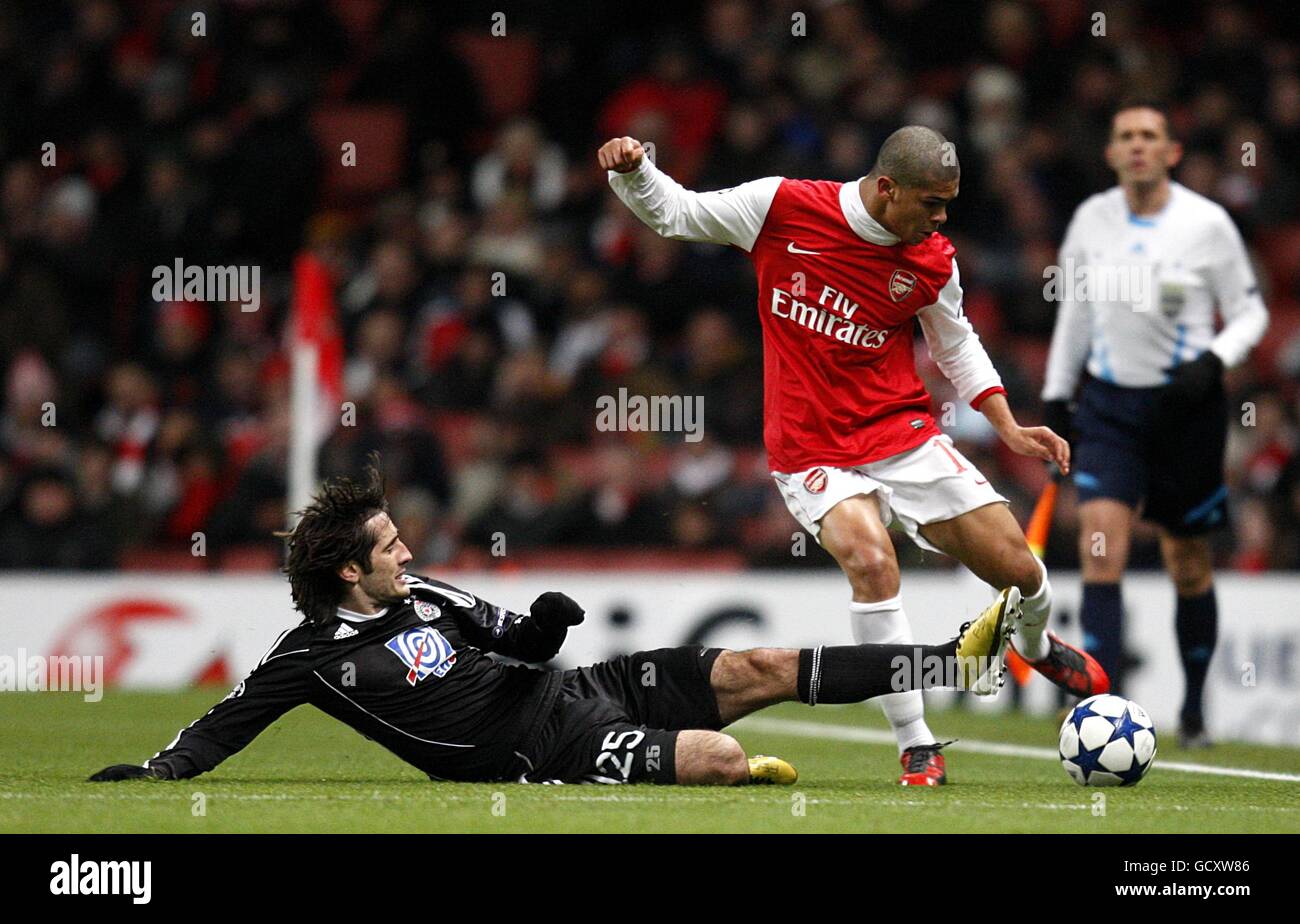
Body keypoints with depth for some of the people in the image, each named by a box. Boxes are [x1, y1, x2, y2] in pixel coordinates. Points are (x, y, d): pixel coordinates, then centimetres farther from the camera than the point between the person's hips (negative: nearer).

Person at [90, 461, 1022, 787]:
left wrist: (546, 625, -4)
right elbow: (219, 730, -3)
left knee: (759, 668, -1)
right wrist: (154, 770, -19)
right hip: (542, 752, -7)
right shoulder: (315, 654, -8)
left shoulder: (420, 592, 11)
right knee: (723, 758, -32)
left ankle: (962, 658, 1)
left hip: (567, 690, 7)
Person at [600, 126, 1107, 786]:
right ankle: (918, 749, -16)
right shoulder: (782, 208, -10)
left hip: (901, 432, 3)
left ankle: (1037, 645, 38)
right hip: (809, 450, -3)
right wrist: (632, 170, -17)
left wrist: (1008, 429, 7)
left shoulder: (933, 261, -2)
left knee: (1015, 565, -2)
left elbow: (956, 345, 16)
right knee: (870, 560, -29)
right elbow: (672, 212, 2)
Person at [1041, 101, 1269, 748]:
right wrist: (1056, 393, 15)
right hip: (1109, 403, 2)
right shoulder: (1091, 219, 4)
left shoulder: (1207, 223, -6)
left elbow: (1249, 313, 1)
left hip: (1185, 405, -2)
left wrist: (1212, 362, -17)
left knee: (1189, 566, 7)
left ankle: (1194, 703, 28)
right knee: (1100, 550, -15)